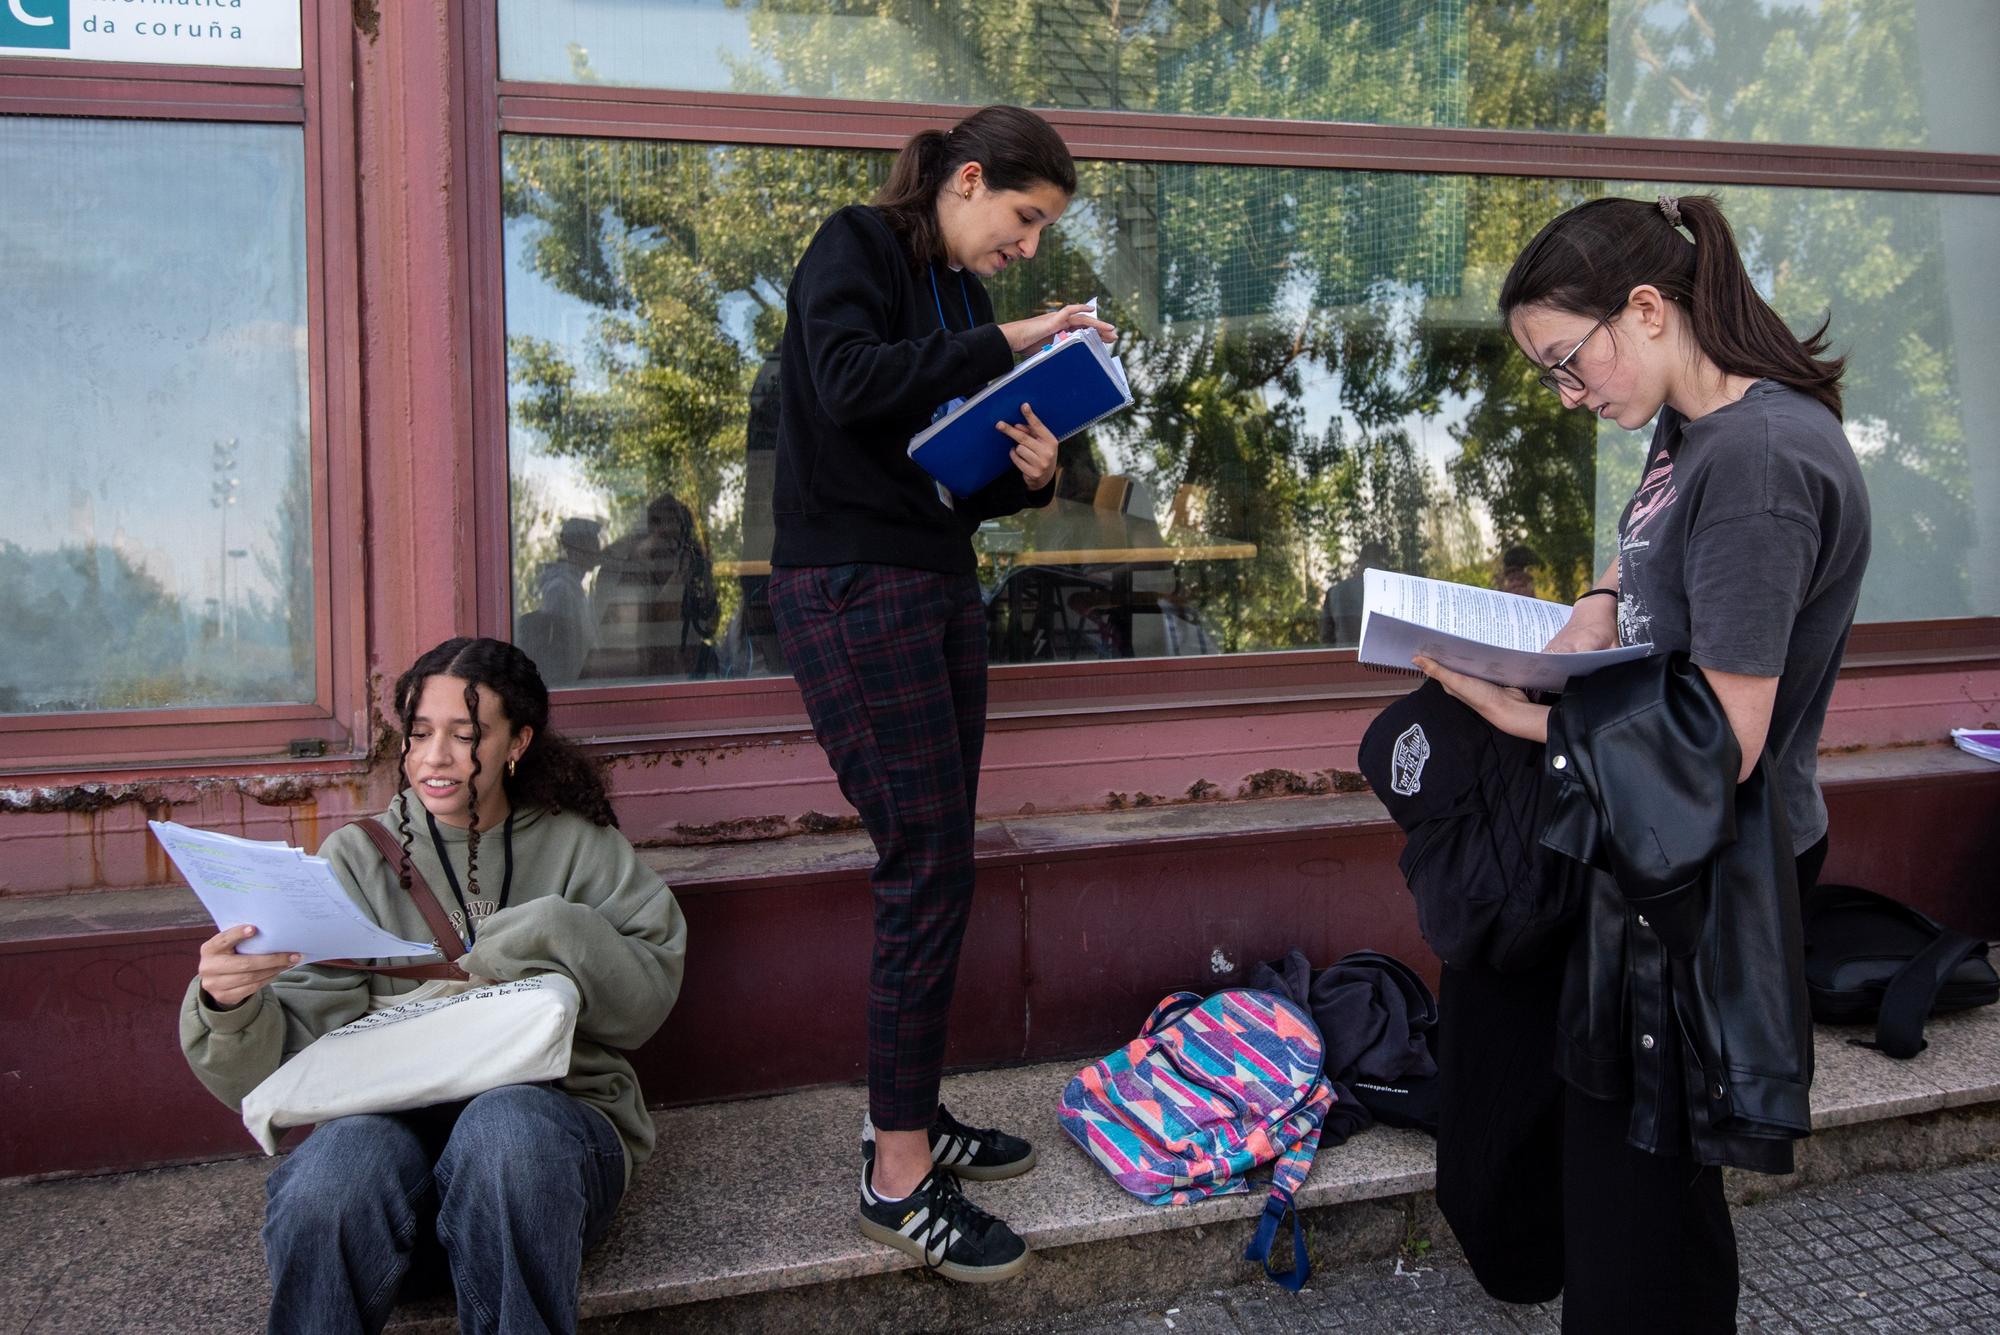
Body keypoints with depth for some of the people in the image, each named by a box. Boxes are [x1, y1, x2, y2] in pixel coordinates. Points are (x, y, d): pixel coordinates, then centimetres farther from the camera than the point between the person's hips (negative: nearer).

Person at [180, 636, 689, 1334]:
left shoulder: (579, 845, 11)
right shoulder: (359, 856, 10)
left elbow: (648, 998, 1)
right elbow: (279, 1062, 0)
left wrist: (548, 934, -14)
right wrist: (229, 1006, -22)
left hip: (556, 1112, 0)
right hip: (395, 1119, 0)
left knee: (507, 1122, -36)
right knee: (335, 1171, -35)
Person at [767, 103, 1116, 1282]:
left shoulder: (962, 296, 17)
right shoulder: (856, 247, -4)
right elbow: (847, 382, -24)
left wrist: (1030, 476, -2)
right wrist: (1002, 345, -19)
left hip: (939, 586, 8)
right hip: (851, 588, -8)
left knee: (938, 864, 9)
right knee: (928, 869, -9)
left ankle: (908, 1112, 22)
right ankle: (898, 1177, 0)